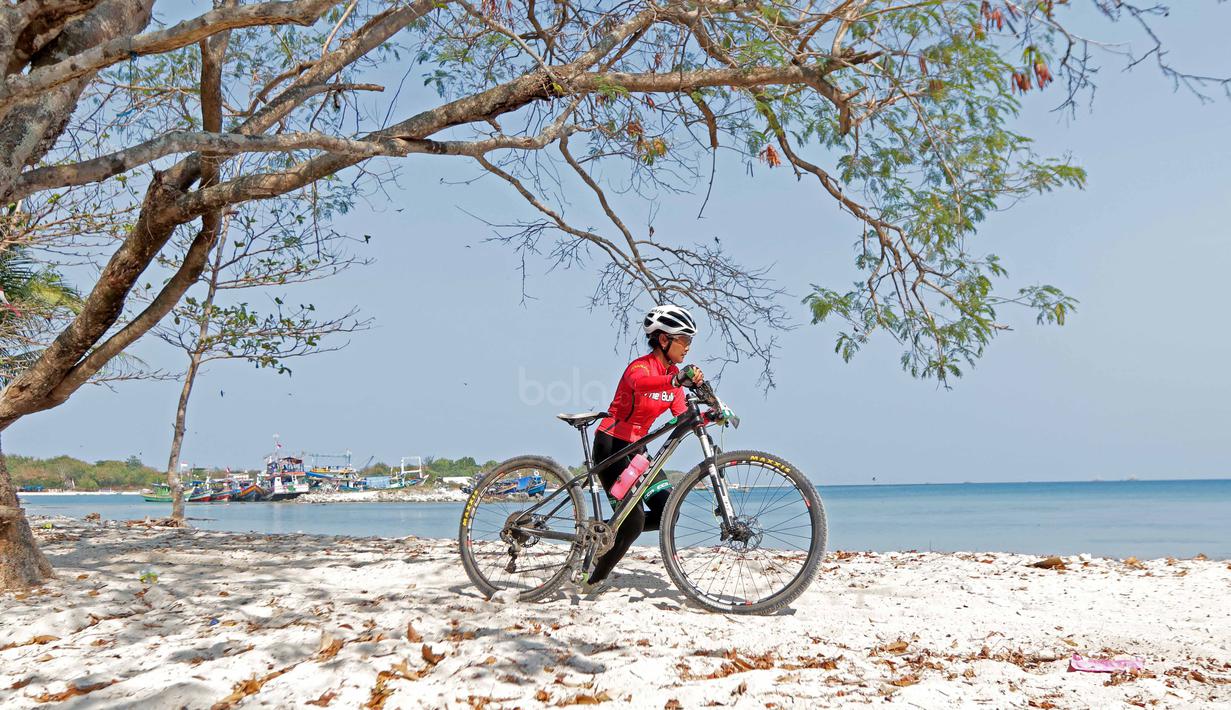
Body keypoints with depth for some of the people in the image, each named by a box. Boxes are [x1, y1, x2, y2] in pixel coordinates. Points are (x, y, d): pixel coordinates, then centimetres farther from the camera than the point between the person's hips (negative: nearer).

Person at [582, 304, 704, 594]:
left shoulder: (673, 373, 4)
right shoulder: (640, 366, -20)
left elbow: (683, 418, -3)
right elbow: (639, 383, -46)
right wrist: (677, 380, -63)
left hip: (636, 448, 8)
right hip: (611, 445, -8)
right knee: (634, 521, -13)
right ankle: (595, 581, 8)